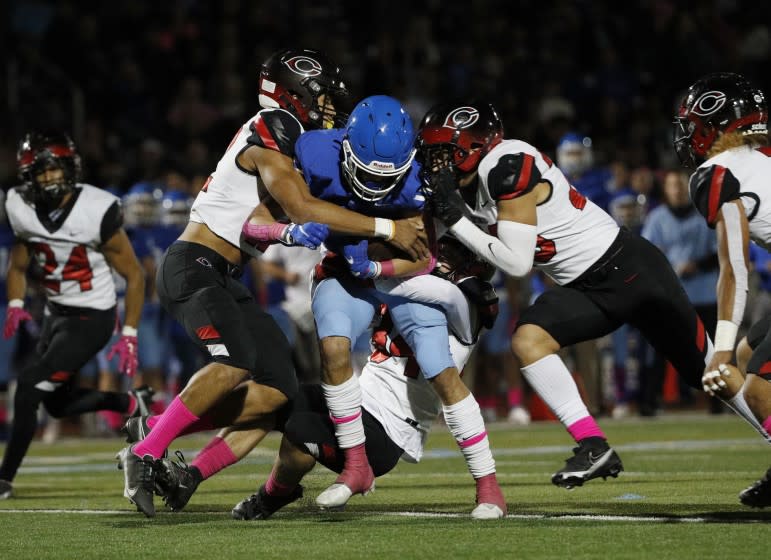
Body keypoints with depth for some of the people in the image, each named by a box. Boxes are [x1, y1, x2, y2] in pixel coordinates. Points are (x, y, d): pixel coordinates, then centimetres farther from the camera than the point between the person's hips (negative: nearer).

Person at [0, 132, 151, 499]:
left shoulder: (97, 211, -22)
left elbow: (134, 275, -12)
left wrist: (129, 335, -15)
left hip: (92, 318, -7)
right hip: (55, 314, 7)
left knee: (31, 383, -18)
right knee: (58, 404, 16)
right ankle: (132, 404, 40)